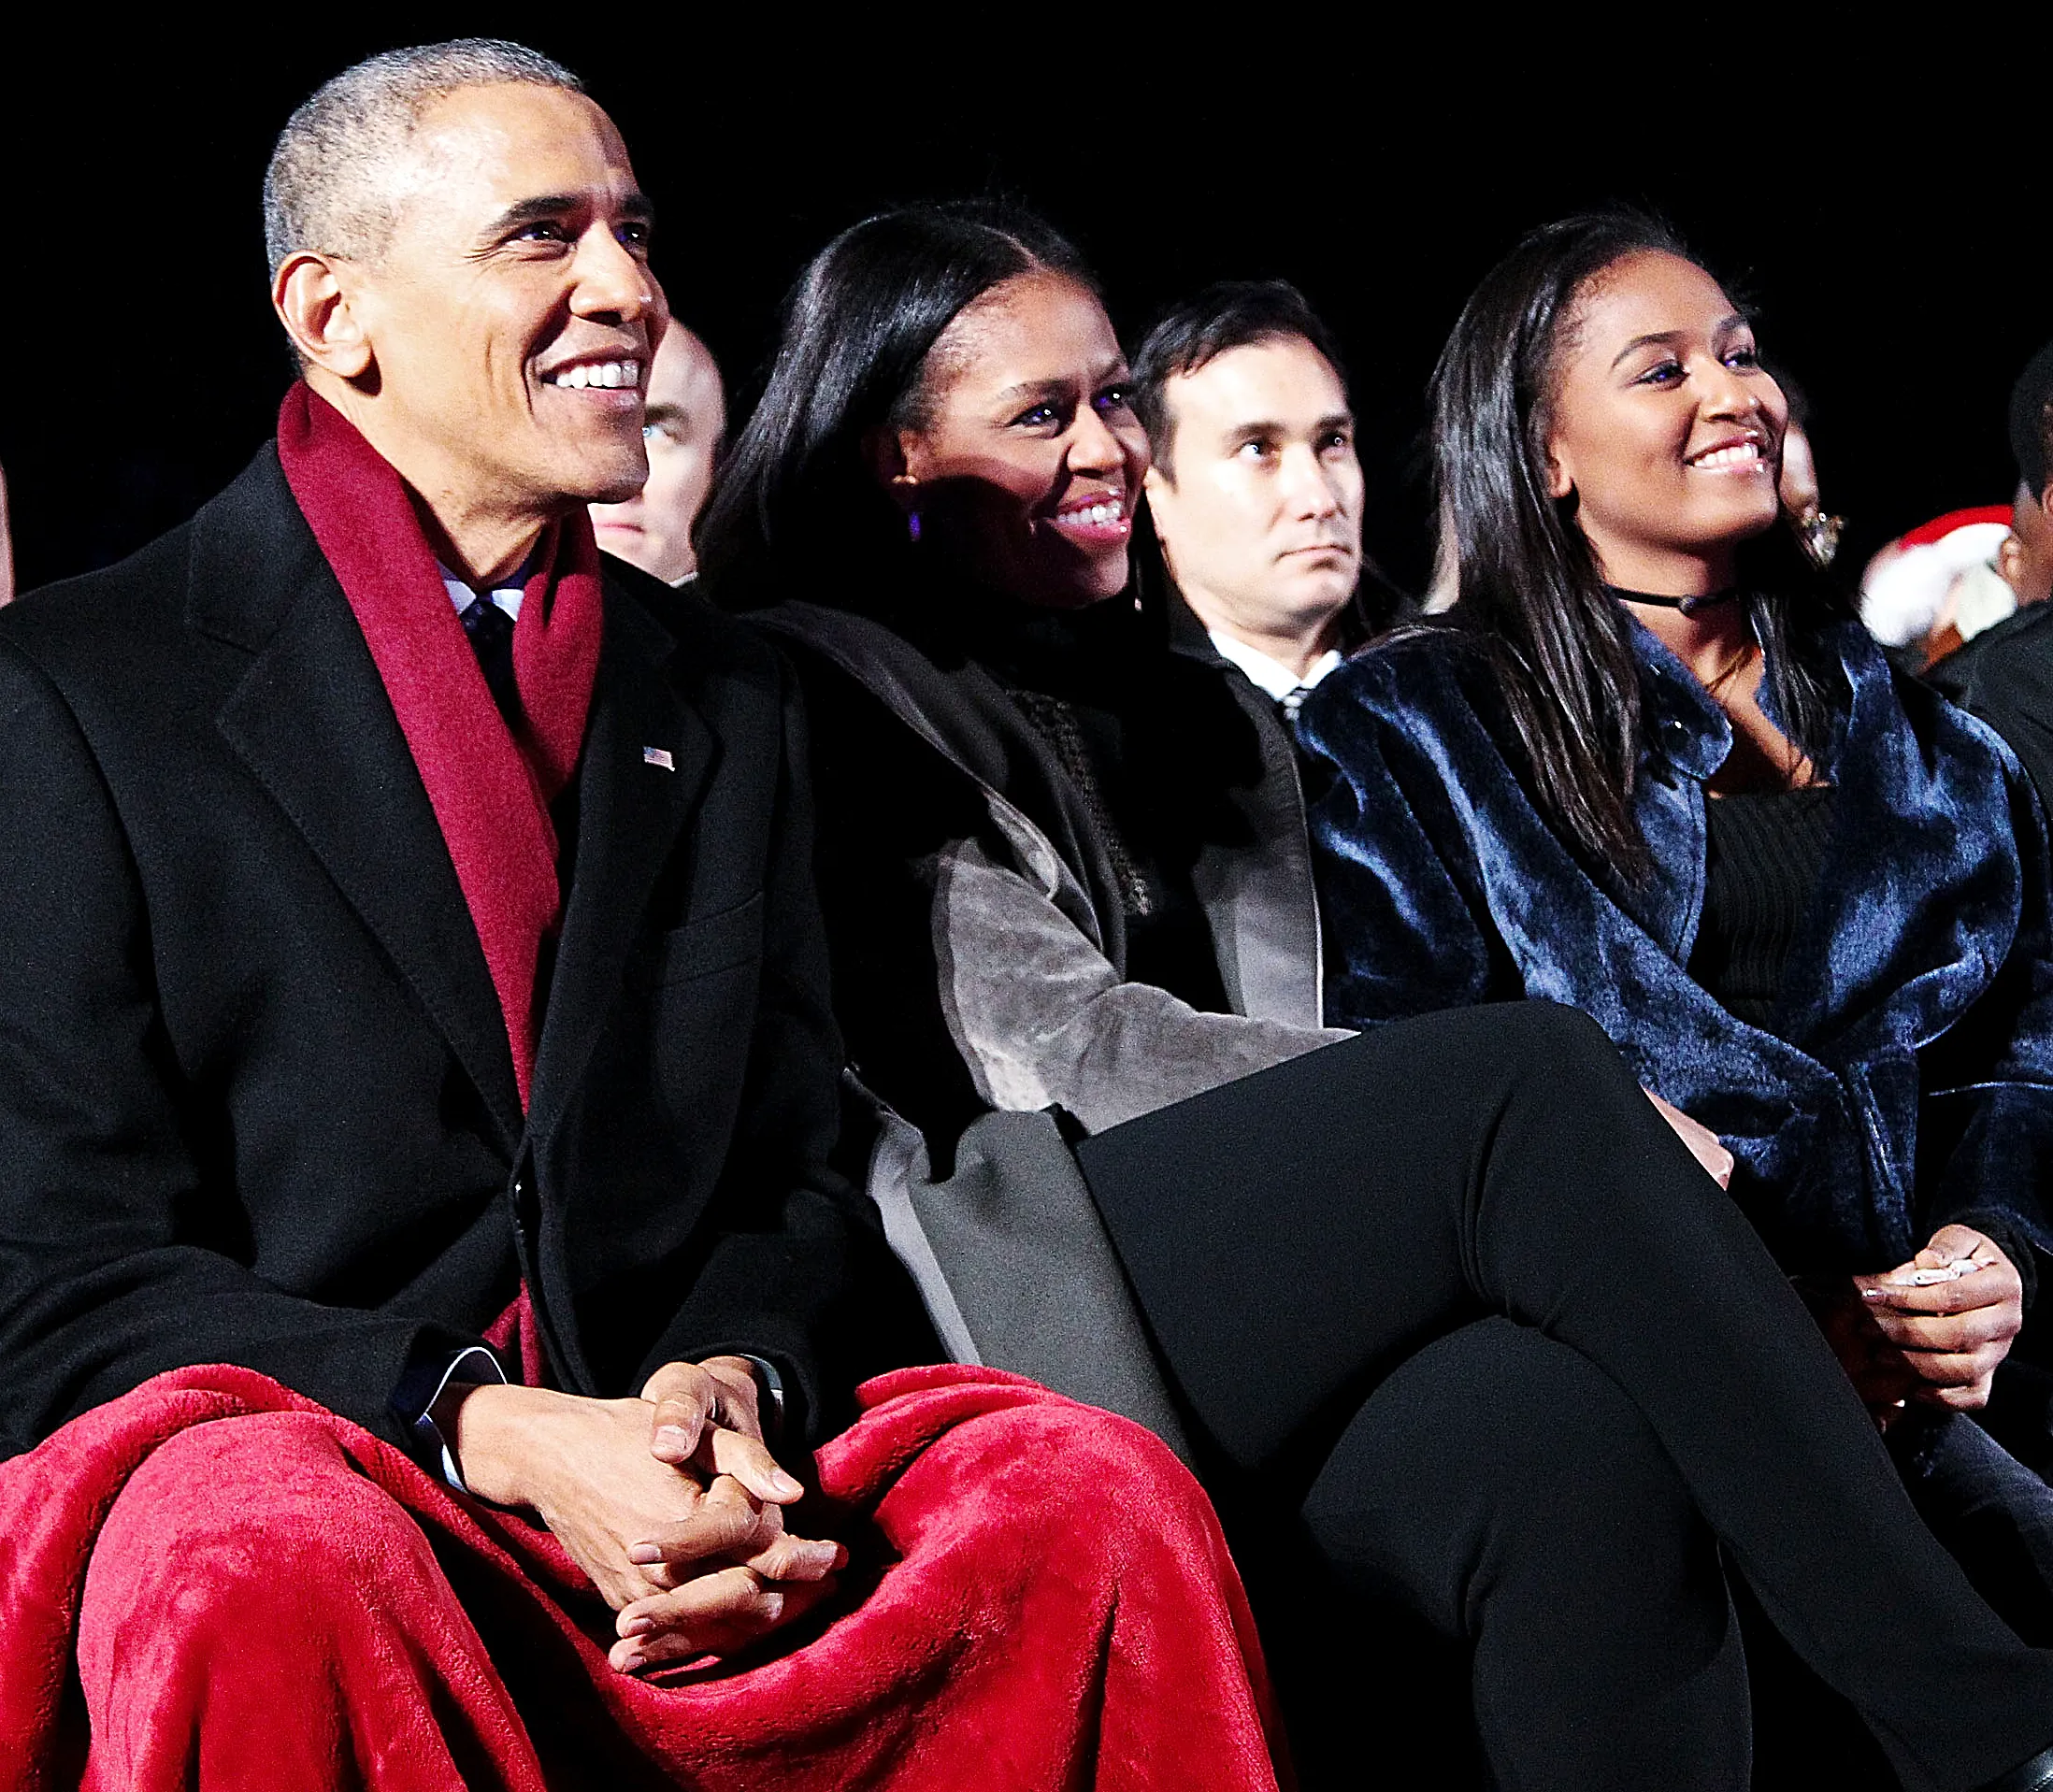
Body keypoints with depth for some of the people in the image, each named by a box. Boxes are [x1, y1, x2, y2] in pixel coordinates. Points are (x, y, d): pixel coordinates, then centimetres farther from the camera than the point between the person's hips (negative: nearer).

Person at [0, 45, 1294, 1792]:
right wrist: (500, 1436, -19)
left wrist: (732, 1386, -9)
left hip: (676, 1499, 5)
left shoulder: (725, 697, 18)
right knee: (273, 1574, -39)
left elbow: (799, 1184, 16)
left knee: (1102, 1500, -23)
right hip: (282, 1439, -4)